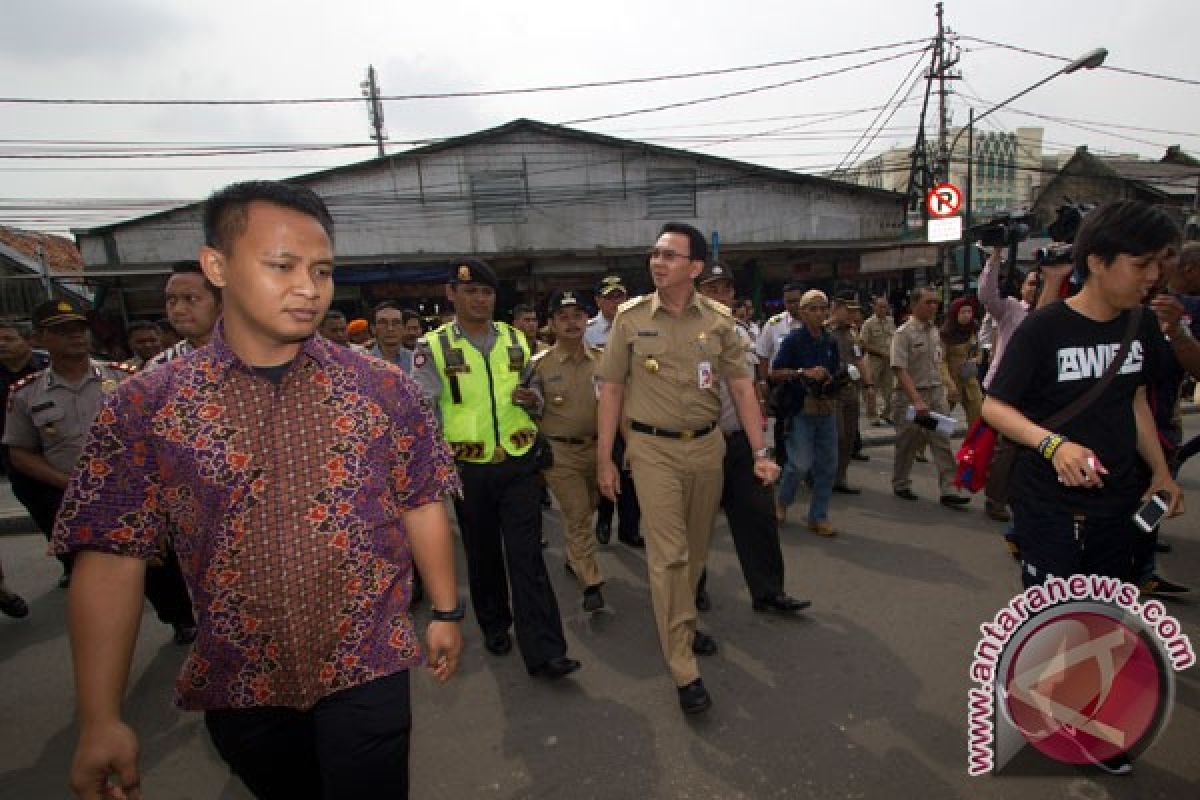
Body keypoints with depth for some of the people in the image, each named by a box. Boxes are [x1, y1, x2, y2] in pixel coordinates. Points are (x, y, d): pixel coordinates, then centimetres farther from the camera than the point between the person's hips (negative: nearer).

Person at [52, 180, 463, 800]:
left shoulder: (383, 389, -8)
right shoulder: (142, 408, -8)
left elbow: (421, 506, -1)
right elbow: (113, 556, -7)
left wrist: (445, 612, 4)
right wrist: (100, 720, -9)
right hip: (238, 686, 2)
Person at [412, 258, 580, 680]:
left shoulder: (516, 340, 6)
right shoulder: (432, 347, -4)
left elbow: (535, 392, 16)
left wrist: (534, 398, -7)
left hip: (519, 464, 1)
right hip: (468, 470, -1)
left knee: (527, 556, -1)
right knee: (482, 552, 16)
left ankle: (543, 651, 3)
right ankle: (494, 625, 38)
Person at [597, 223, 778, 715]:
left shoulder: (718, 320, 0)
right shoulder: (630, 319, -4)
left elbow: (742, 387, 2)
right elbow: (611, 389, -1)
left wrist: (760, 452, -3)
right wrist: (604, 459, -2)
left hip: (707, 445, 3)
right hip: (653, 448, -3)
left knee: (697, 548, 16)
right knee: (668, 554, -4)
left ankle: (680, 625, 39)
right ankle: (684, 671, 4)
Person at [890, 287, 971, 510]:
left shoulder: (934, 330, 10)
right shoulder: (904, 333, -13)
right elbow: (900, 370, -19)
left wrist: (949, 385, 10)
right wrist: (917, 401, -25)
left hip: (936, 393, 6)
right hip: (911, 395, -6)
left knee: (943, 441, 0)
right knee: (907, 443, 8)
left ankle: (948, 491, 1)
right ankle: (900, 484, 25)